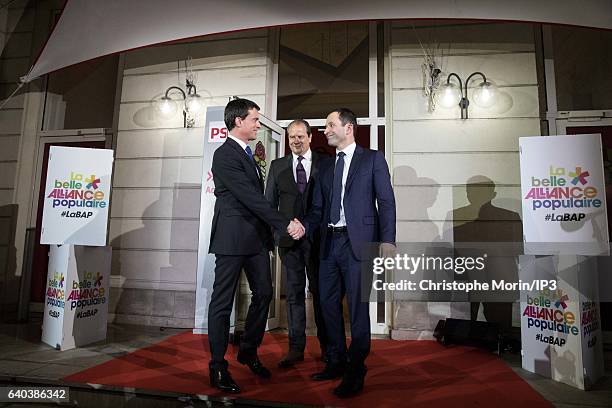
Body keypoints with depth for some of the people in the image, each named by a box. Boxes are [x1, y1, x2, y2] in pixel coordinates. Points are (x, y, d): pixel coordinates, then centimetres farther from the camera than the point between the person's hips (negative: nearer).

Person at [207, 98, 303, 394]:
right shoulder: (225, 154, -12)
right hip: (233, 237, -9)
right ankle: (218, 367, 15)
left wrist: (270, 230, 8)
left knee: (263, 294, 12)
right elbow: (251, 197, -19)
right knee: (223, 302, 2)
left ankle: (248, 351, 30)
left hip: (256, 237, 9)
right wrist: (285, 224, -19)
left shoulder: (247, 153, 17)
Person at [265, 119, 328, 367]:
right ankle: (296, 348, 16)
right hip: (289, 238, 2)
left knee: (321, 291, 7)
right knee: (294, 293, 6)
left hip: (318, 237, -1)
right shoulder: (277, 166, 10)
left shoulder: (325, 164, 4)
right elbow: (270, 203, 10)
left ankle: (326, 344, 23)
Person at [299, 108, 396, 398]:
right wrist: (304, 226, -6)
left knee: (358, 307, 0)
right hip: (330, 242, 6)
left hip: (359, 242, -5)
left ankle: (355, 372, 15)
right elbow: (318, 208, 14)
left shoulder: (373, 159, 3)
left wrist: (387, 240, -13)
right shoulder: (325, 167, 18)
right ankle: (336, 363, 28)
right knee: (328, 304, 11)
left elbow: (386, 202, -3)